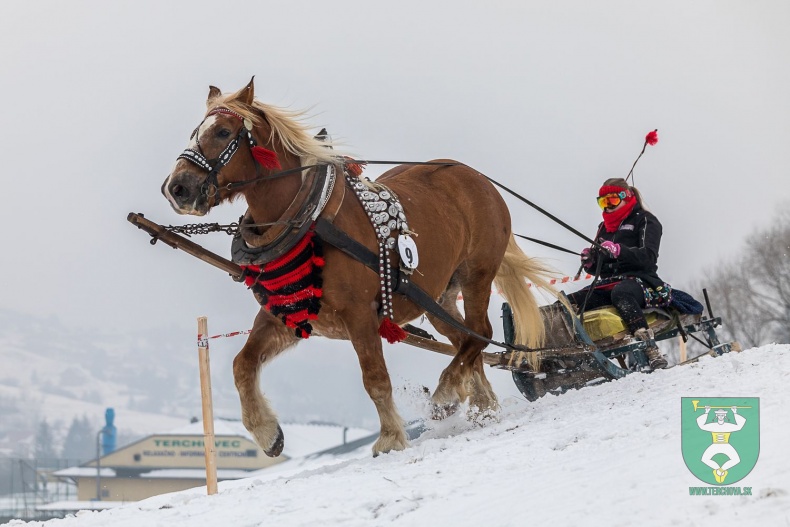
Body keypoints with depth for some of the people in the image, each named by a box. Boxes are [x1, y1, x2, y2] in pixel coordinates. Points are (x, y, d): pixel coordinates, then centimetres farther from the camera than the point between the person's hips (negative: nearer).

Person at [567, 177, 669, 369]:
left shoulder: (644, 220, 5)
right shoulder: (604, 227, 26)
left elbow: (648, 257, -11)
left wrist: (619, 251, -26)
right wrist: (590, 262, 1)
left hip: (640, 280, -7)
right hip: (609, 282, 7)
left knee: (620, 293, -43)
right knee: (569, 303, -19)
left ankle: (651, 350, -54)